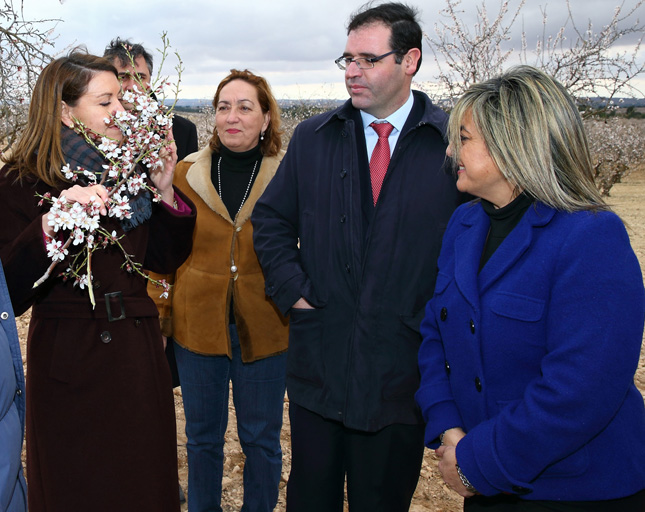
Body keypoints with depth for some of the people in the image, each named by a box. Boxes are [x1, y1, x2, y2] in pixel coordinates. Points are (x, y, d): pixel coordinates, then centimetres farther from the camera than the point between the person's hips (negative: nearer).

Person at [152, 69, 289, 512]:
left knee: (261, 439, 14)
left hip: (265, 328, -2)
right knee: (202, 435, 17)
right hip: (198, 323, 2)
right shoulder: (187, 173, 0)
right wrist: (163, 310, 3)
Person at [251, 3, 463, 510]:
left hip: (403, 369, -2)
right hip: (318, 364, 2)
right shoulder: (312, 137, 4)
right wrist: (292, 288, 0)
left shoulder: (454, 141, -5)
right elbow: (271, 220, 11)